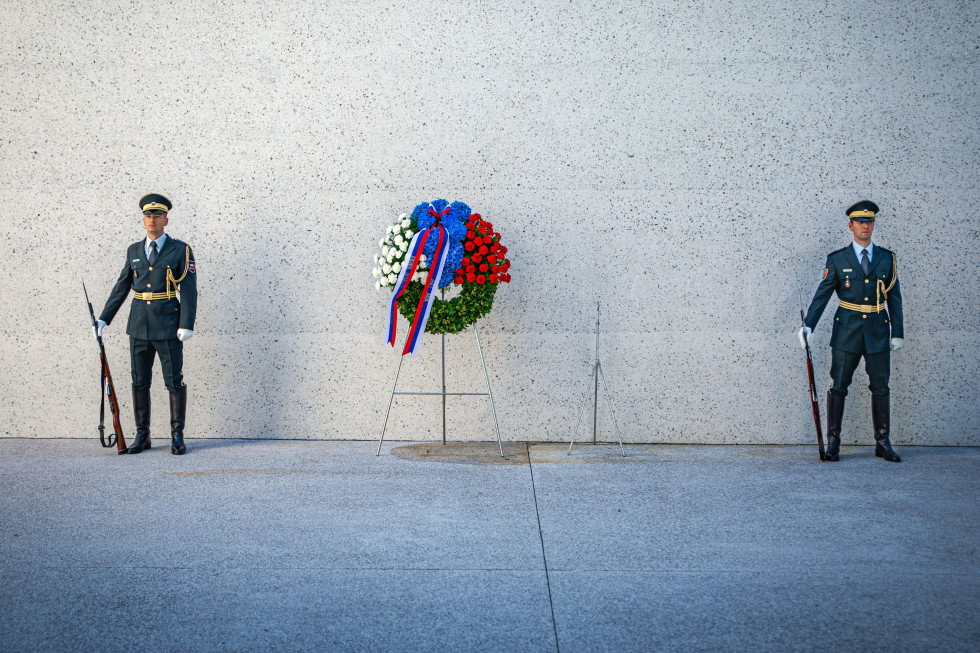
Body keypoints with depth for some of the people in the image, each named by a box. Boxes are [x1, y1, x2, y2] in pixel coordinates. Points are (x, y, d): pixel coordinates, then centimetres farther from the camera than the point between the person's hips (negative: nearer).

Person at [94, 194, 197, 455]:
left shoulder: (180, 250, -1)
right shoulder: (134, 251, 11)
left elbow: (189, 289, -6)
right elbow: (121, 287, 16)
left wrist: (187, 325, -15)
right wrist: (104, 318, 12)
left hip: (168, 325, -4)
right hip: (139, 325, 4)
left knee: (175, 381, -1)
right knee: (139, 382, 7)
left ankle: (177, 437, 8)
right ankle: (142, 436, 16)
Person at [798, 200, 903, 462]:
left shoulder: (887, 258, 7)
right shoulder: (837, 259, 1)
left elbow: (894, 298, 9)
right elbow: (822, 294, -1)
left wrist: (898, 332, 5)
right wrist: (808, 325, -12)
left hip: (878, 332, 2)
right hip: (847, 331, -2)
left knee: (880, 387, 6)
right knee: (838, 386, -2)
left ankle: (882, 443, 15)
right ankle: (833, 443, 6)